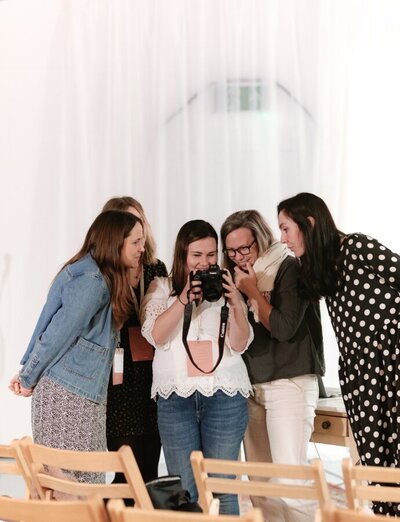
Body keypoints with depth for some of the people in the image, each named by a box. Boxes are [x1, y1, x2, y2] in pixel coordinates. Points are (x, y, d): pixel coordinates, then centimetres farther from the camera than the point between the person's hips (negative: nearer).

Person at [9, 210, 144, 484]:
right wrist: (28, 379, -6)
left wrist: (29, 373, 11)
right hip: (69, 395, -9)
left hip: (80, 392, 9)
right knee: (76, 480, -5)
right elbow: (59, 333, -18)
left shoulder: (98, 276, 14)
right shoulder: (92, 282, -18)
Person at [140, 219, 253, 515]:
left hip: (225, 394, 0)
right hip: (176, 397, 0)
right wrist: (183, 299, -20)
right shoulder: (162, 288, 8)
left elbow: (239, 344, 1)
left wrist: (236, 305, -15)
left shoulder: (224, 287, 9)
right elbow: (155, 336, -8)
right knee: (184, 489, 2)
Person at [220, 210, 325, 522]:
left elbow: (284, 328, -14)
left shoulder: (290, 269, -6)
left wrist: (253, 291, -9)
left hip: (289, 384, -6)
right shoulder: (239, 275, 12)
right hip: (251, 386, 6)